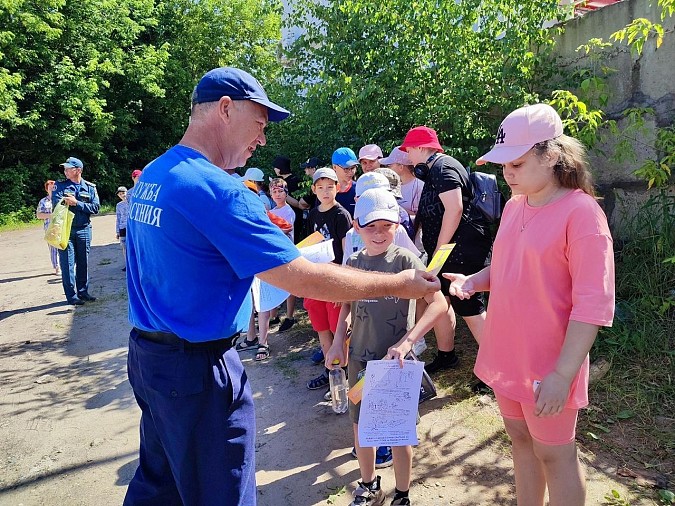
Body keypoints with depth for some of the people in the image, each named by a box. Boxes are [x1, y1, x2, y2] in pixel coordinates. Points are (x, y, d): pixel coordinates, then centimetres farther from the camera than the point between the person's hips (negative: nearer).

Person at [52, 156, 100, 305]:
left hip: (83, 230, 1)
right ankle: (71, 296, 4)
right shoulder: (60, 186, 4)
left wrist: (76, 203, -14)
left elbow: (95, 208, -7)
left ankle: (83, 292, 20)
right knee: (68, 263, -2)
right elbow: (56, 204, -10)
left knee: (83, 263, 9)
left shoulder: (90, 188, 5)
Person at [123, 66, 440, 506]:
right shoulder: (216, 190, -23)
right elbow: (305, 280, -25)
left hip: (147, 352, 9)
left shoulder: (151, 176, 6)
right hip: (198, 368, -9)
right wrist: (398, 284, -15)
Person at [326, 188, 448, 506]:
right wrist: (339, 341, 5)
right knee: (360, 426, 17)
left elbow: (439, 303, -20)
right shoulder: (353, 262, 1)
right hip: (359, 359, 5)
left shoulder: (404, 260, -13)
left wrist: (405, 343, -27)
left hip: (395, 361, -4)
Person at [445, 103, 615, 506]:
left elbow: (594, 303, -20)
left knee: (554, 454, 12)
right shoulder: (514, 206, 4)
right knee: (521, 441, 21)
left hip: (547, 366, -6)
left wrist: (562, 374, -22)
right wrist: (473, 281, -3)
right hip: (507, 355, 7)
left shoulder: (581, 211, -18)